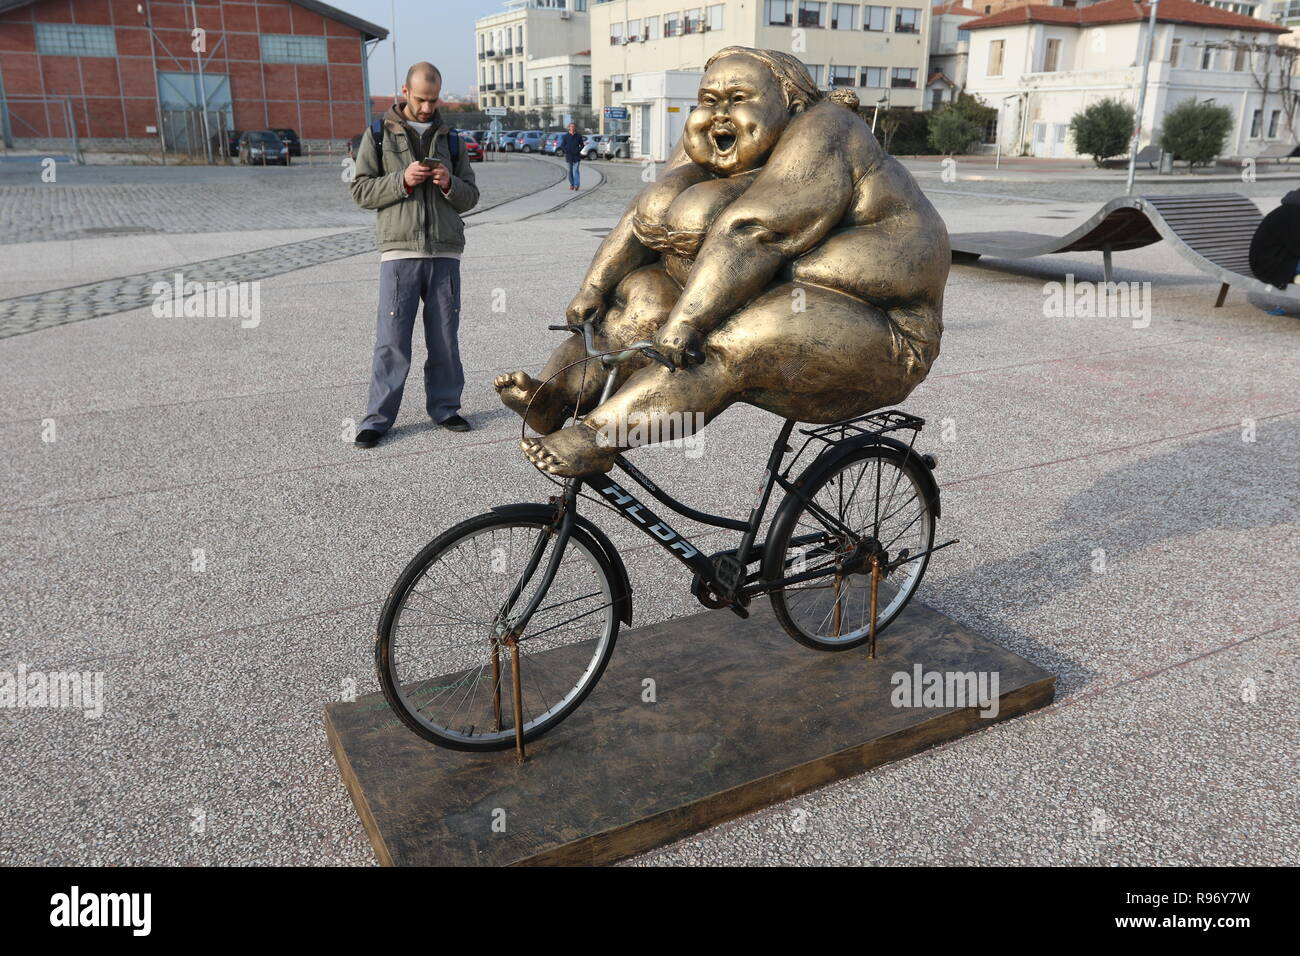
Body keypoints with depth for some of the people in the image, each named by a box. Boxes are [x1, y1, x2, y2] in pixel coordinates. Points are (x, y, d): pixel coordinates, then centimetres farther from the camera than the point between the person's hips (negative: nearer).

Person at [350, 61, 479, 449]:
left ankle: (444, 407, 20)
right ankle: (378, 417, 2)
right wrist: (402, 180, -13)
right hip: (399, 250, -3)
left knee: (445, 338, 7)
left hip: (445, 253, 3)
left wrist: (449, 183, -9)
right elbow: (361, 190, 1)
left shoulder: (449, 138, 16)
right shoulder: (379, 135, 8)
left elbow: (470, 196, 13)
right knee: (391, 340, -5)